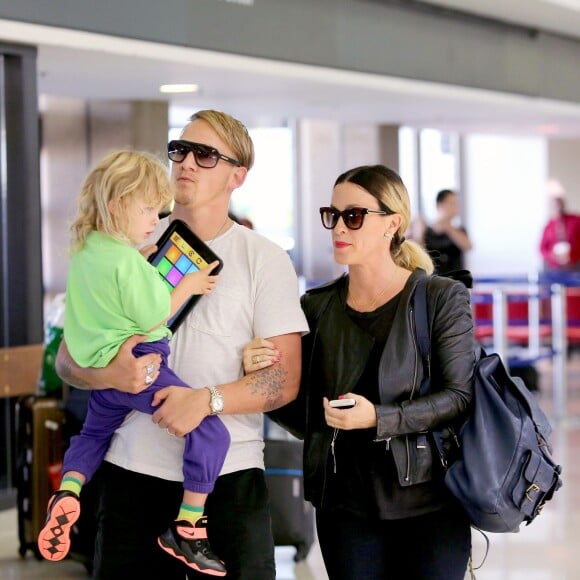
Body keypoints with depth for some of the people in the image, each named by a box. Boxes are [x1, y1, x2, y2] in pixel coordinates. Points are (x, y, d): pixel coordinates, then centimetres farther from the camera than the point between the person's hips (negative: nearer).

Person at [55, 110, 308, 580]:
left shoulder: (264, 259, 3)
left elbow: (285, 381, -3)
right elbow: (68, 358, 8)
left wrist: (208, 399, -19)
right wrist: (109, 373, -14)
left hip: (229, 475, -2)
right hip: (133, 470, 2)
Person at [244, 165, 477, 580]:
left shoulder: (441, 298, -2)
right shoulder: (317, 306, 6)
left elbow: (460, 396, -9)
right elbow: (305, 419, 8)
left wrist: (378, 418, -21)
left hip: (428, 503, -2)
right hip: (345, 507, 3)